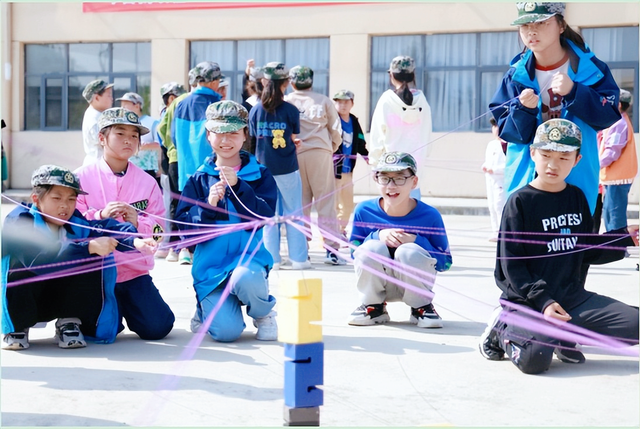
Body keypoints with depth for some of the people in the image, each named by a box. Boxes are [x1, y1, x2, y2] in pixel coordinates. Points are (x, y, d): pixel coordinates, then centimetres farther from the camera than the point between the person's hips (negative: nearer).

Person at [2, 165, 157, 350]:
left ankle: (69, 321, -2)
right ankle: (16, 327, -8)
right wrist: (89, 247, -46)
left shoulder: (75, 222, -8)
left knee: (96, 259, -17)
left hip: (63, 299, 4)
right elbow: (37, 258, -40)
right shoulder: (17, 222, -23)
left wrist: (135, 241, -46)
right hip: (21, 299, -4)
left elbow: (108, 228, -24)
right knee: (20, 263, -35)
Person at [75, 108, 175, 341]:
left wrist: (137, 222, -19)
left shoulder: (147, 182, 5)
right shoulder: (82, 177, -1)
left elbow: (158, 230, 0)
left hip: (135, 271, 2)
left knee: (157, 328, -10)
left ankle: (127, 307, 23)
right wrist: (100, 216, -22)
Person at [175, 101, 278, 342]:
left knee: (245, 278, -38)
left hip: (249, 255, -1)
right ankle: (206, 310, 21)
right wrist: (208, 205, -17)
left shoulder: (260, 175, 3)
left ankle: (263, 313, -1)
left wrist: (237, 186, -19)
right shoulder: (199, 179, 7)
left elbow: (265, 217, -9)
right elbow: (184, 226, 0)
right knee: (226, 331, -18)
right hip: (211, 262, 1)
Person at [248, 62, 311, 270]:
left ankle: (272, 259, 10)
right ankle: (298, 258, 8)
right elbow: (294, 139, -2)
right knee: (293, 213, 6)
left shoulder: (255, 110, 0)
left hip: (264, 167, 2)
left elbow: (253, 140, 5)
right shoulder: (290, 110, -8)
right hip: (287, 169, -2)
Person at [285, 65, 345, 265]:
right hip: (320, 153, -1)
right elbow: (336, 130, 6)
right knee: (326, 202, 0)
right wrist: (332, 148, 22)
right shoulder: (323, 101, 3)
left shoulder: (286, 102, 3)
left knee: (300, 202, 7)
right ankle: (331, 250, -4)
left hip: (294, 156, 1)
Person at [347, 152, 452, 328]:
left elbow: (445, 263, -9)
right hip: (377, 285, 1)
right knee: (371, 248, -28)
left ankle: (422, 307, -3)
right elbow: (354, 253, -4)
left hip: (415, 284, -1)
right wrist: (378, 236, -24)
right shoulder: (364, 211, -9)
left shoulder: (429, 215, -13)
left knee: (409, 252, -31)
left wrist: (417, 241, -26)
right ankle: (374, 307, -2)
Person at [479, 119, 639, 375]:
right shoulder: (520, 201, -6)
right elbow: (511, 264, -9)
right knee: (534, 359, -32)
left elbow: (586, 251, 16)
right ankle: (503, 330, 2)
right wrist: (543, 301, -19)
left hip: (573, 297, 6)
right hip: (528, 302, -6)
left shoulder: (577, 198, 10)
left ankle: (565, 336, 8)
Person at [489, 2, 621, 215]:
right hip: (526, 179, 1)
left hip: (576, 179, -1)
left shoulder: (588, 68, -4)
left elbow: (609, 114, -9)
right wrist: (523, 109, -21)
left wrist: (574, 92, -21)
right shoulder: (517, 75, 0)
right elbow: (507, 131, 0)